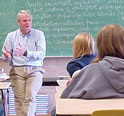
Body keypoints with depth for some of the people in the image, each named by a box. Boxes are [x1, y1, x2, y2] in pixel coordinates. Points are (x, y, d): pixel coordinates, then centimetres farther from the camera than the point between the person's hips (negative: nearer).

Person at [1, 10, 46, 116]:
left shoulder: (39, 34, 4)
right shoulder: (11, 36, 10)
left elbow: (41, 54, -6)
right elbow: (6, 57, 11)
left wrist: (25, 53, -20)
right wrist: (7, 56, -14)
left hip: (34, 70, -1)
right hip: (17, 70, 1)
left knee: (30, 96, -17)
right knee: (19, 98, -6)